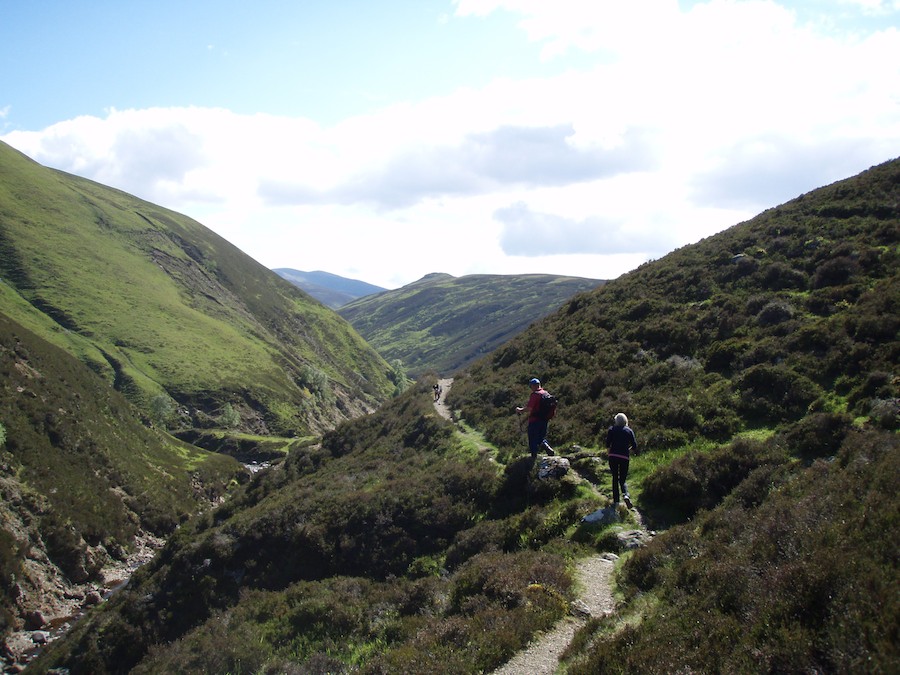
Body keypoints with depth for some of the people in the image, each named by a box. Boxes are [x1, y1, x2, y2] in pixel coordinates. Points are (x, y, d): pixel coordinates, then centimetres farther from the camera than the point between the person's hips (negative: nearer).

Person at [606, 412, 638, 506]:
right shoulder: (629, 431, 8)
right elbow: (634, 446, 4)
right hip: (625, 457, 0)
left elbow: (607, 445, -3)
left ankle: (616, 500, 10)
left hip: (613, 456, 0)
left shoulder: (611, 430, 5)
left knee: (615, 478, 13)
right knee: (622, 479, 8)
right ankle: (625, 494, -21)